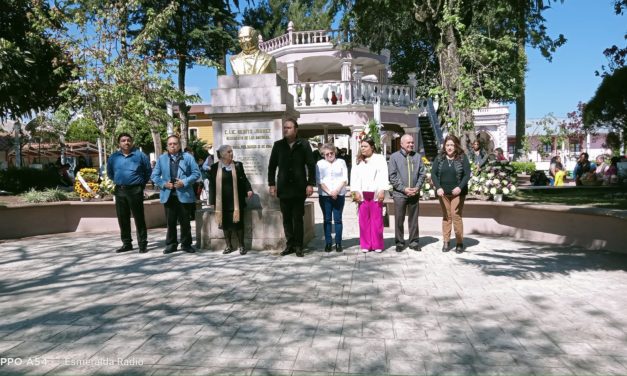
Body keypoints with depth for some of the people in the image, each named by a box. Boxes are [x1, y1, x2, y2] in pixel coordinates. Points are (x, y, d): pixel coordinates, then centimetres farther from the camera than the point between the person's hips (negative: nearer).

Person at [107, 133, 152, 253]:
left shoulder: (140, 155, -1)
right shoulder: (113, 157, 8)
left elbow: (148, 171, 8)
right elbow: (110, 173, 23)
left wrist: (142, 183, 8)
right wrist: (116, 182, 17)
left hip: (135, 190, -4)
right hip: (120, 191, 4)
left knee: (139, 218, -2)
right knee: (122, 219, 9)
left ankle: (143, 244, 2)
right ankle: (126, 243, 19)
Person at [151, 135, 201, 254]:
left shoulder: (188, 157, 3)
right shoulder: (161, 158, 9)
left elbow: (196, 173, -2)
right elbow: (155, 175, 8)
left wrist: (184, 182, -14)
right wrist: (163, 184, -9)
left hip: (184, 195, -2)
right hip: (168, 195, 2)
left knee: (185, 222, 6)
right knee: (170, 222, 9)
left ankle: (186, 244, 17)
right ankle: (171, 244, 19)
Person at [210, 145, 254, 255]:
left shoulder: (238, 165, 2)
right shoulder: (214, 167, 0)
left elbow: (244, 179, 5)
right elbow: (212, 184, 2)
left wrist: (249, 189, -13)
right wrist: (212, 201, 0)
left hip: (236, 200, 0)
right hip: (222, 202, 1)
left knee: (238, 222, -1)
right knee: (225, 223, 6)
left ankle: (241, 245, 11)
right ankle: (229, 245, 19)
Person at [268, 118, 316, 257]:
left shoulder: (303, 144, 0)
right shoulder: (278, 145, 7)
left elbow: (311, 165, -1)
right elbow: (272, 166, 9)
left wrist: (310, 184, -7)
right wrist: (272, 184, 3)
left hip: (299, 188, -2)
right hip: (283, 188, 2)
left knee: (298, 218, 2)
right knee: (287, 218, 7)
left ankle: (298, 246, 10)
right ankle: (290, 244, 16)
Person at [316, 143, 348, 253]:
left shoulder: (341, 162, 9)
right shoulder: (320, 164, 7)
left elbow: (345, 179, 3)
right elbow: (319, 181, -1)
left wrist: (336, 191, -11)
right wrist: (329, 192, -11)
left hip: (339, 195, 0)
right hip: (324, 195, 0)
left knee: (338, 219, 1)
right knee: (327, 220, 3)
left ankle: (338, 243, 6)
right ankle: (328, 243, 8)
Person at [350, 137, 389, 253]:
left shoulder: (380, 159, 5)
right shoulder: (358, 161, 14)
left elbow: (383, 175, -2)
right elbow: (354, 176, 8)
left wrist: (382, 191, -11)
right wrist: (356, 191, -3)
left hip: (376, 194, -3)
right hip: (362, 194, 3)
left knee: (377, 220, 0)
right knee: (364, 220, 3)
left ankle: (377, 245, 8)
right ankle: (365, 245, 10)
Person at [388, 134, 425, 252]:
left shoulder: (417, 156, 9)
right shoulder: (394, 157, -1)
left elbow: (422, 174, 9)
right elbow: (392, 176, -6)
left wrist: (417, 187, -6)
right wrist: (404, 189, -12)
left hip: (414, 193, 3)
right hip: (399, 194, -3)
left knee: (414, 219, 9)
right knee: (399, 220, 2)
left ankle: (414, 242, 19)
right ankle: (400, 242, 13)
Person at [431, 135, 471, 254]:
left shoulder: (462, 158, -2)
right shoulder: (439, 158, 3)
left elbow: (467, 174, -6)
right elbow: (433, 173, -1)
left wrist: (460, 187, -21)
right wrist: (438, 188, -15)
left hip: (457, 192, -2)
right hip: (443, 192, 3)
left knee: (456, 216, -5)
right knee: (446, 216, 8)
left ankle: (459, 243, 6)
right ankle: (445, 242, 15)